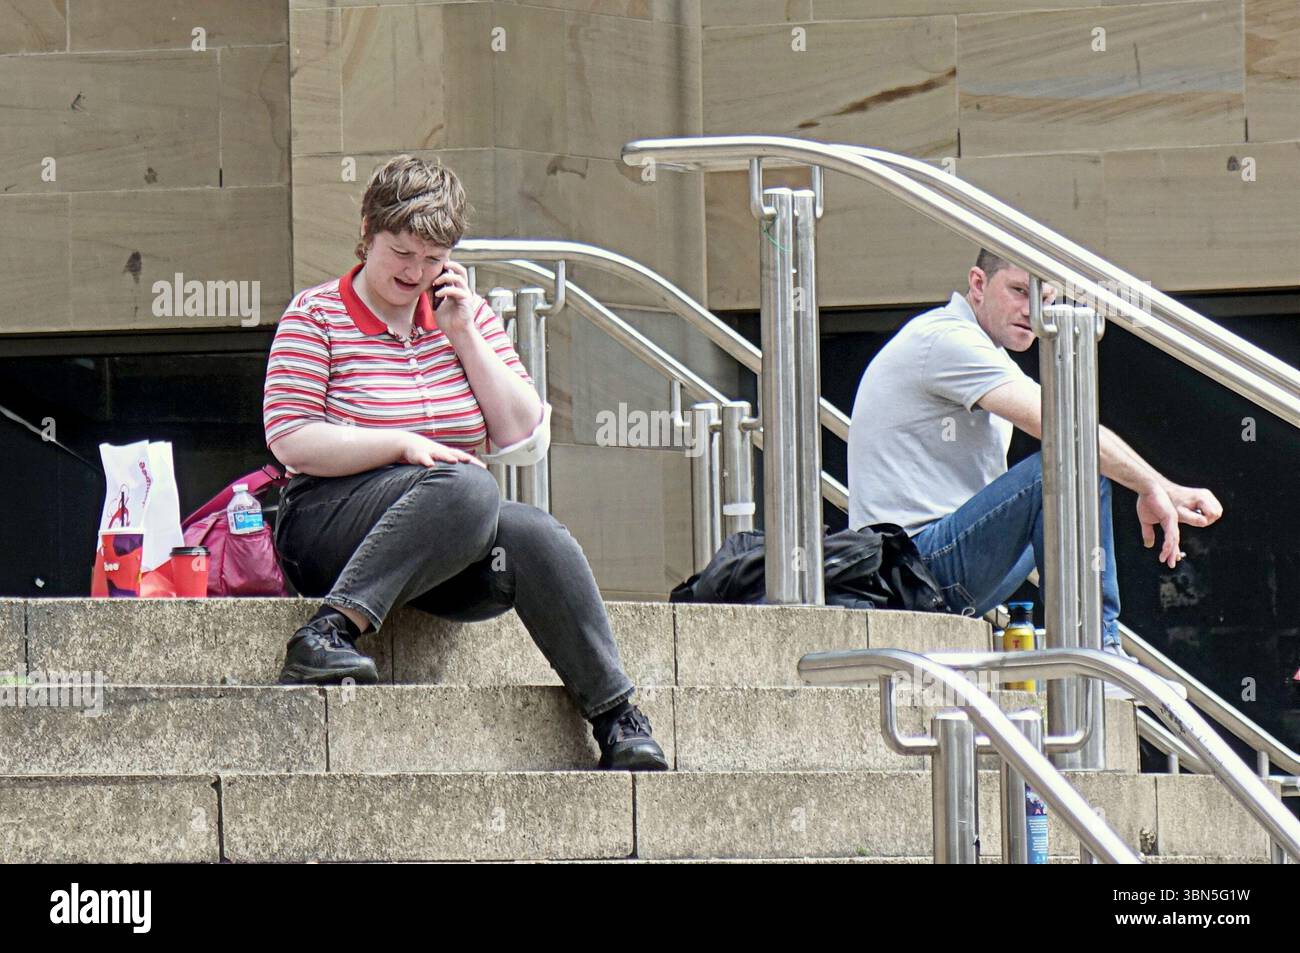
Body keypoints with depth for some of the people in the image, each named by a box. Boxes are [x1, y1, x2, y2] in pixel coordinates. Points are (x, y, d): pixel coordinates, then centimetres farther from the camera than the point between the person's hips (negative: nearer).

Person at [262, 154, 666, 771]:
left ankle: (617, 720, -27)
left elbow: (526, 440, 8)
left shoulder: (467, 316, 16)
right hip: (328, 525, -4)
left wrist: (464, 336, 1)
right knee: (467, 489, -36)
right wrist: (404, 445, -17)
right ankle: (329, 630, -41)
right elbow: (289, 439, -8)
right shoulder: (317, 316, 3)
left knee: (536, 538, -30)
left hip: (455, 548, 4)